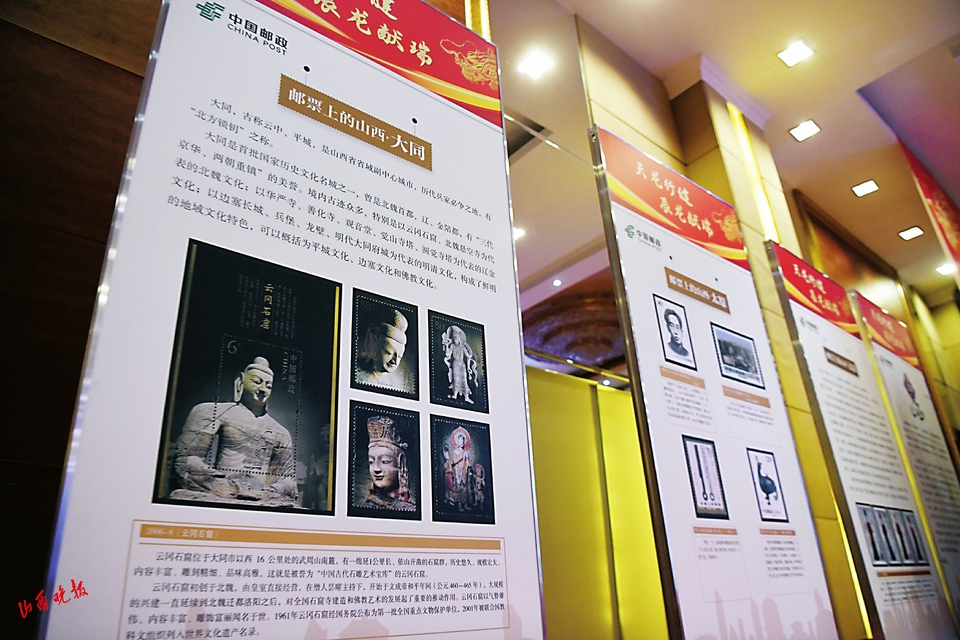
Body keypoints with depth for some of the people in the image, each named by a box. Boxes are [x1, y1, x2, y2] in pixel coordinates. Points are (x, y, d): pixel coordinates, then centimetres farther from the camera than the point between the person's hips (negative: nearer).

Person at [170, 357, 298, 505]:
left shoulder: (281, 433, 23)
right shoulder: (211, 412, 10)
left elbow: (289, 479, 20)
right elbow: (185, 461, -1)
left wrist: (271, 493, -4)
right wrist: (230, 489, -14)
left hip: (262, 502, 2)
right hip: (218, 498, -1)